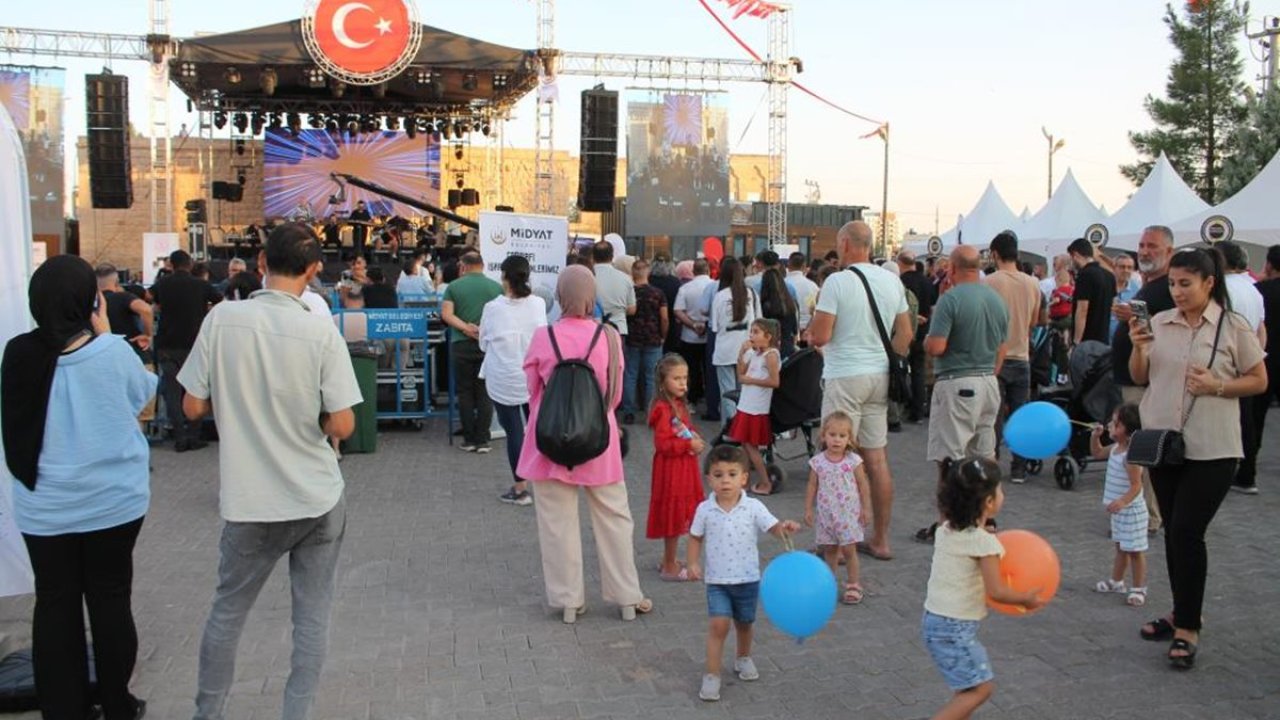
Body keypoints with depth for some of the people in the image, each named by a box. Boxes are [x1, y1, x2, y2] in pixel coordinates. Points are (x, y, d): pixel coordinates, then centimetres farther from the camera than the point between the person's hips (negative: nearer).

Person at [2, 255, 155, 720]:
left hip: (44, 504, 2)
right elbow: (143, 397, 3)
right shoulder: (113, 352, -17)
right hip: (112, 498, -1)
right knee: (110, 598, 11)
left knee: (55, 603, 12)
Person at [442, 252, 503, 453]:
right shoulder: (496, 287, 1)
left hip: (461, 344, 0)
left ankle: (469, 440, 10)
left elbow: (446, 314, -9)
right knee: (485, 393, 4)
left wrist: (465, 328, -13)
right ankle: (482, 440, 4)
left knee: (465, 393, 8)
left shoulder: (454, 286, 1)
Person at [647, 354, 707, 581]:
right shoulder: (663, 409, -19)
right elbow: (663, 444, -24)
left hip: (685, 467, 9)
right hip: (671, 469, -9)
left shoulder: (680, 405, 10)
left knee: (680, 517, 17)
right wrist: (689, 444, -21)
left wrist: (696, 440, 2)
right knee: (673, 517, 0)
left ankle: (670, 560, 31)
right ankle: (670, 567, 11)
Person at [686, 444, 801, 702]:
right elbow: (695, 537, 4)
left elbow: (774, 528, -14)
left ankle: (743, 658, 45)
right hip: (717, 580, -1)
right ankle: (711, 675, 0)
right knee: (719, 625, -11)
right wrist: (693, 563, -7)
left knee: (745, 623, 18)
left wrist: (785, 528, -36)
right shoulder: (705, 509, -8)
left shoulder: (753, 507, -9)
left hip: (748, 578, 1)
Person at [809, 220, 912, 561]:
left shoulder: (836, 282, -12)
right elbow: (905, 335, 11)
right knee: (877, 459, 11)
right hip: (880, 377, 7)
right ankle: (880, 540, 20)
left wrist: (811, 320, 5)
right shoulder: (893, 281, 8)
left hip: (845, 377, -6)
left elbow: (820, 337, -15)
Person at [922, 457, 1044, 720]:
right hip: (955, 628, -9)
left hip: (935, 618, 9)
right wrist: (1025, 599, -1)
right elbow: (996, 591, -19)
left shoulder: (946, 530, 4)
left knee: (970, 684, 20)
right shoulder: (984, 542, -19)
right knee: (980, 687, -4)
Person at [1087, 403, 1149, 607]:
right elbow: (1097, 453, 22)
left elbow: (1136, 486, -28)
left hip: (1131, 510, -10)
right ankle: (1116, 581, 33)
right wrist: (1095, 436, 5)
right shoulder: (1115, 448, 2)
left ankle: (1139, 588, 11)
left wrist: (1122, 502, -43)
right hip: (1119, 509, 10)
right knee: (1120, 547, 21)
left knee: (1134, 550, 1)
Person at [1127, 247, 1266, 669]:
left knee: (1187, 532, -8)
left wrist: (1217, 386, -16)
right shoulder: (1159, 323, 2)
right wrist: (1137, 347, -10)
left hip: (1211, 449, -4)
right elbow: (1139, 378, 8)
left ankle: (1187, 629, 4)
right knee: (1173, 532, 13)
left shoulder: (1234, 328, -5)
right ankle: (1182, 615, 27)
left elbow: (1259, 381, 1)